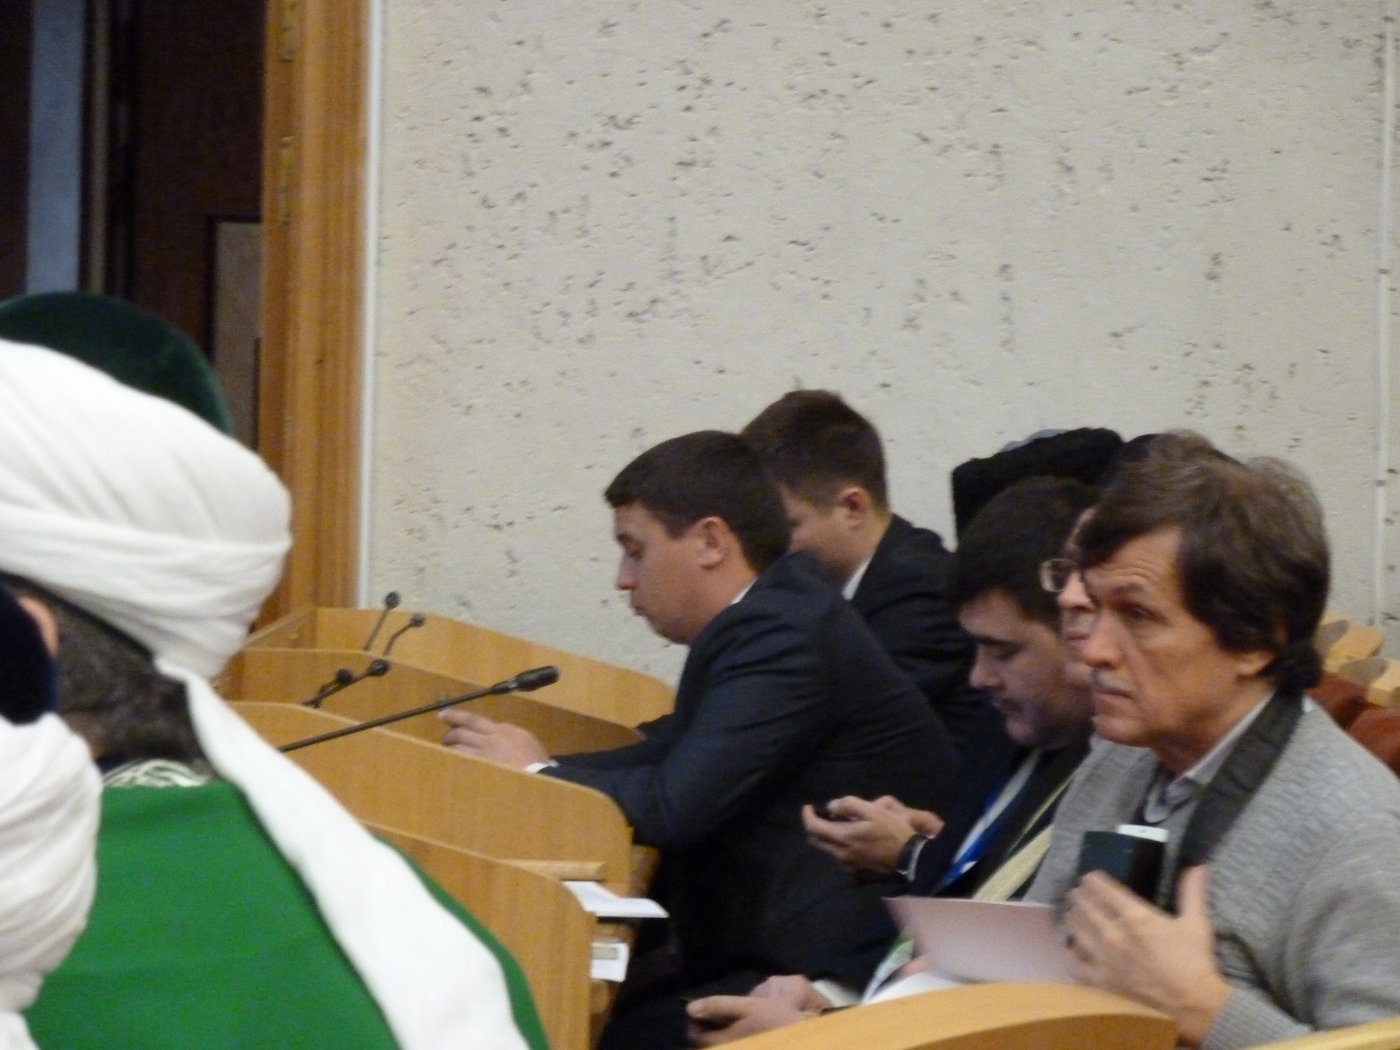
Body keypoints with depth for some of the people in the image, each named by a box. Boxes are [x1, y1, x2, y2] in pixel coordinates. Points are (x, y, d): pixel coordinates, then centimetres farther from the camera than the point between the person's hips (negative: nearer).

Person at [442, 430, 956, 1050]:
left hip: (840, 975, -9)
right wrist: (526, 765, 1)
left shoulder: (784, 636, -18)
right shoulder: (769, 619, 12)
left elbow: (674, 805, -22)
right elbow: (664, 757, 14)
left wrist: (538, 774, -5)